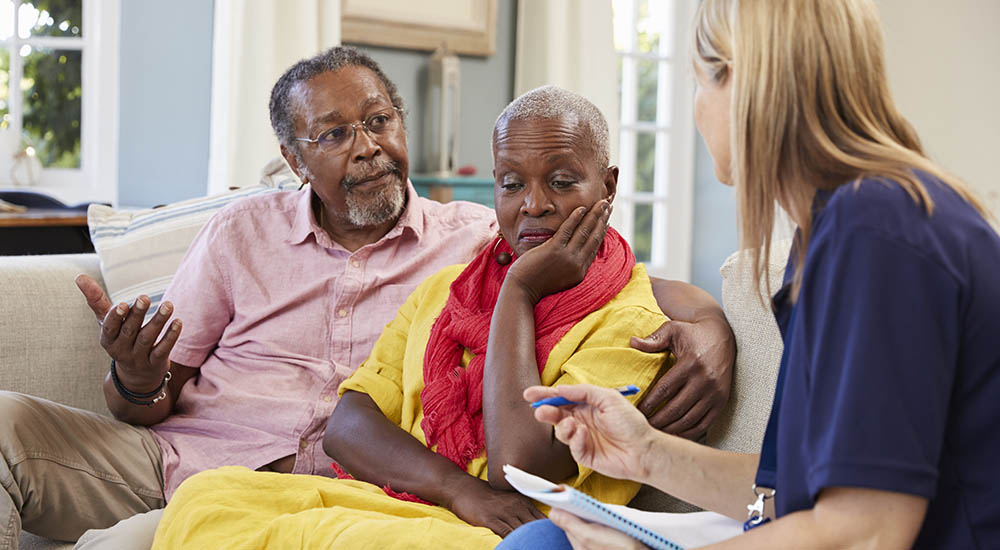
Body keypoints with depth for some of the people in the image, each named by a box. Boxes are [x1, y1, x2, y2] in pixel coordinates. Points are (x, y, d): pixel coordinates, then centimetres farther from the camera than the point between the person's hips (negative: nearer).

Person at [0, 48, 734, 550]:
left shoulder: (479, 238, 9)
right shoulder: (241, 234, 12)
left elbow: (637, 281, 7)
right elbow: (157, 399, 12)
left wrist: (705, 321, -17)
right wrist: (137, 381, -14)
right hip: (174, 451, 3)